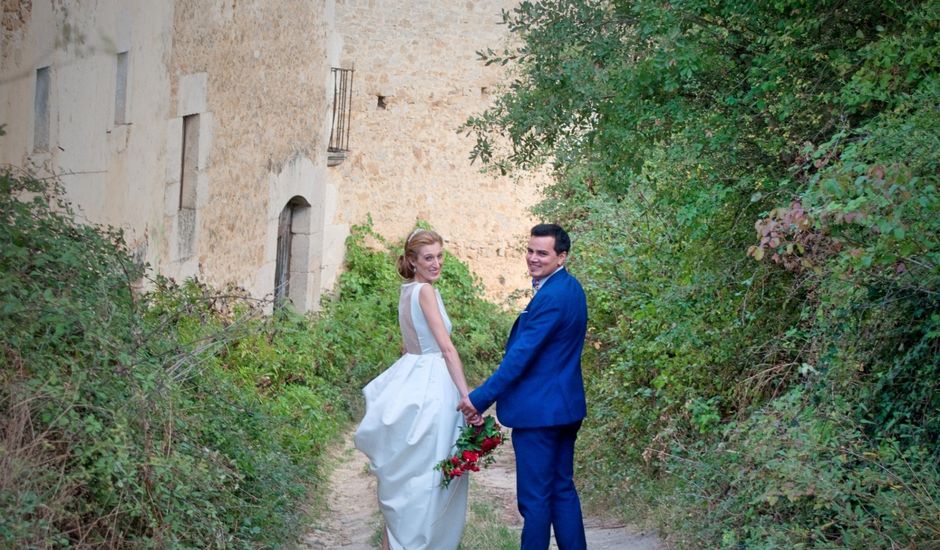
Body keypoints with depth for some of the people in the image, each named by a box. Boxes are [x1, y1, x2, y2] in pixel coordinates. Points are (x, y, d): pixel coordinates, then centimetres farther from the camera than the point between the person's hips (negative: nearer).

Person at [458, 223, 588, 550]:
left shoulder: (551, 297, -20)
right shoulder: (571, 287, 11)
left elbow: (520, 357, -22)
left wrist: (480, 398, -18)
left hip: (538, 411, -10)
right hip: (566, 407, 10)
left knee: (534, 498, 0)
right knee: (562, 490, 16)